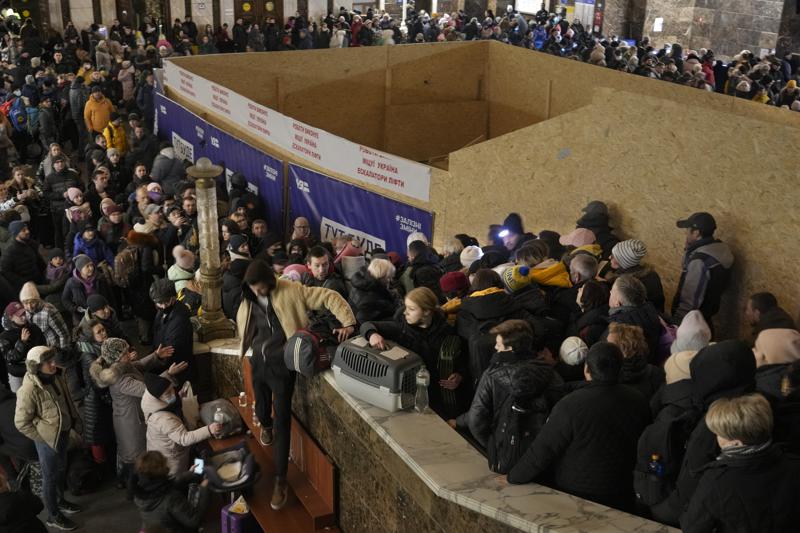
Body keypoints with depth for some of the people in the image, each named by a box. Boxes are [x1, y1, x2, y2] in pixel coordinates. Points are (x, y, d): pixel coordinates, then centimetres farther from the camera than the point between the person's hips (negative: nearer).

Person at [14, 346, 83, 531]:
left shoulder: (56, 377, -5)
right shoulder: (29, 390, -27)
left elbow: (68, 401, 11)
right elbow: (21, 422, -19)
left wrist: (76, 424, 8)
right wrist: (42, 438, -14)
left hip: (63, 433, 7)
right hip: (48, 439, -7)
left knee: (61, 470, 25)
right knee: (50, 477, 10)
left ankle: (60, 500, 48)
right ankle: (53, 516, 26)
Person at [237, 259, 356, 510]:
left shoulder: (291, 291, -11)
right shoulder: (248, 300, 3)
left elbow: (330, 297, -12)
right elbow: (243, 327, 22)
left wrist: (348, 323, -21)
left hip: (281, 365, -4)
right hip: (258, 364, 5)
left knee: (282, 422, -5)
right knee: (261, 411, 21)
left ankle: (280, 481, 4)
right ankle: (266, 426, 61)